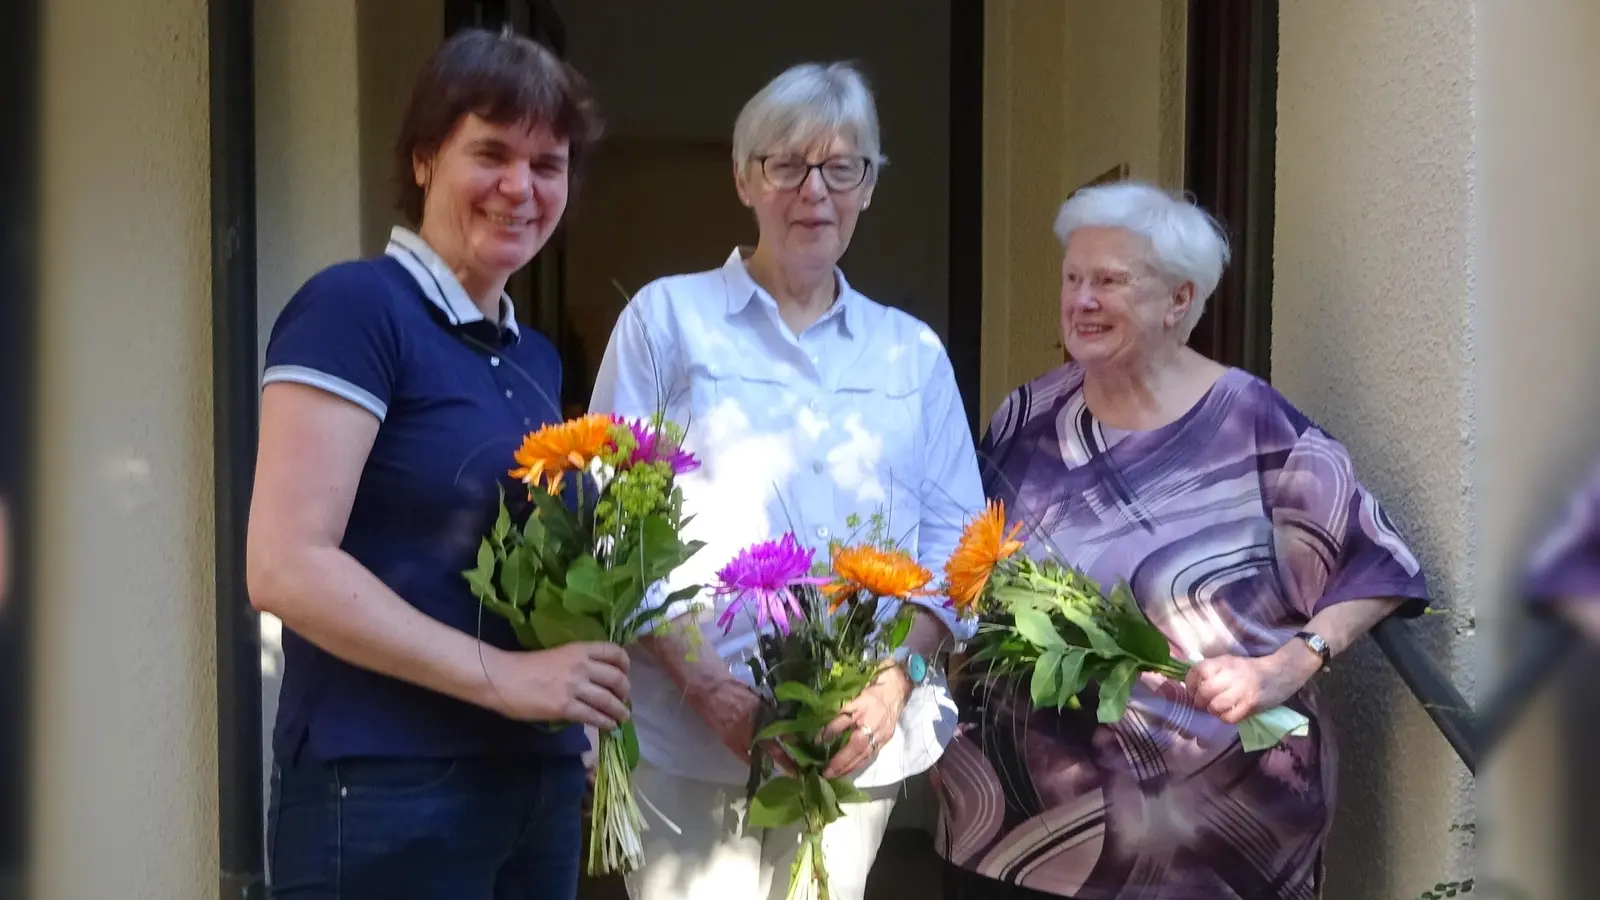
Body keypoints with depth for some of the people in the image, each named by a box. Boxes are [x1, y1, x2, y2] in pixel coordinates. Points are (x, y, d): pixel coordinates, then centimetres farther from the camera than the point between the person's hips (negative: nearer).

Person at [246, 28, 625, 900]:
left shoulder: (536, 358, 14)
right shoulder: (354, 305, -10)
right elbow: (286, 566, -18)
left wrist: (591, 651, 2)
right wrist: (501, 676, -19)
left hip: (540, 782, 8)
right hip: (384, 791, -8)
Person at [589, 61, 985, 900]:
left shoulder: (913, 351, 13)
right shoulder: (668, 316, 3)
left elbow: (953, 541, 9)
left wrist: (898, 678, -9)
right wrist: (705, 685, -14)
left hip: (857, 738, 3)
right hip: (690, 737, -3)